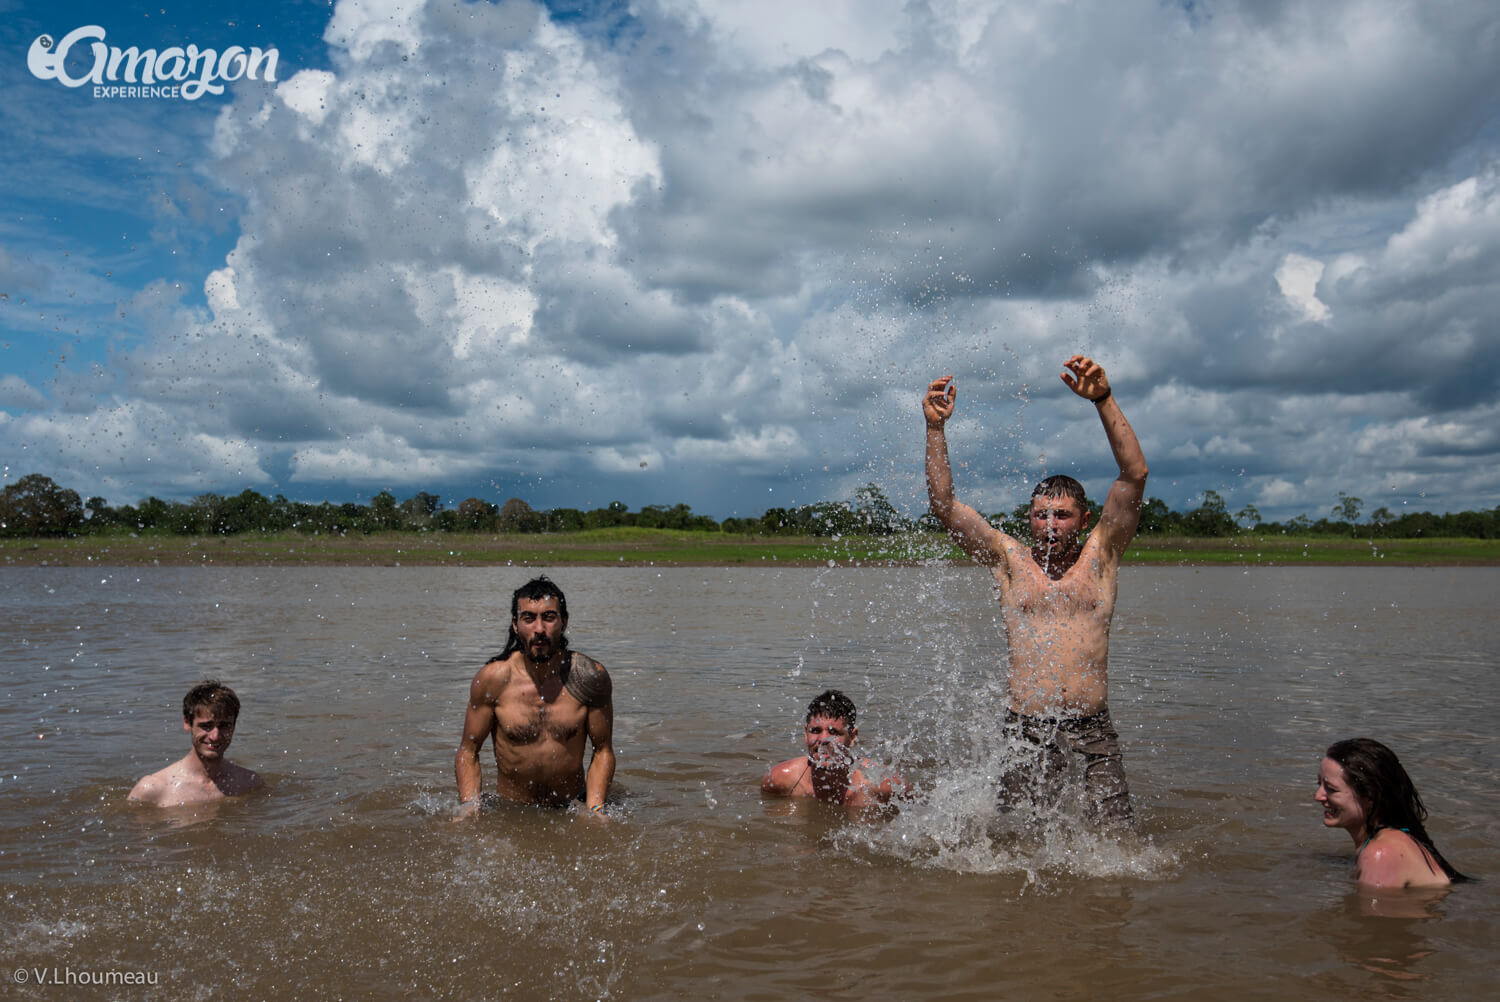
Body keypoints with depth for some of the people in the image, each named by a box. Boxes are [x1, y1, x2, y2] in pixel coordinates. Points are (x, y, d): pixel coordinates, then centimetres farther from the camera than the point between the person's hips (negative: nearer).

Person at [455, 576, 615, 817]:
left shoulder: (590, 676, -9)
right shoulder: (492, 679, -10)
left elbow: (603, 750, 0)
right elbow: (468, 751, 0)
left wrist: (594, 810, -11)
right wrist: (470, 806, -14)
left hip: (572, 807, 0)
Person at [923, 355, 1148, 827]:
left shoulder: (1100, 555, 8)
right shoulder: (1008, 558, 9)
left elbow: (1135, 475, -2)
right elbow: (944, 504, 1)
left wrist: (1104, 400, -12)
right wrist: (935, 428, -8)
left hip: (1092, 730, 0)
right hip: (1025, 730, 0)